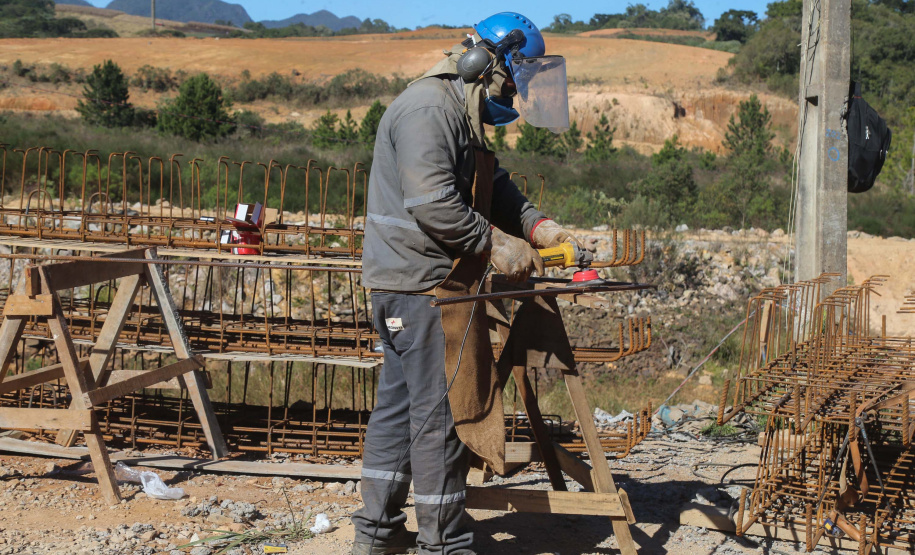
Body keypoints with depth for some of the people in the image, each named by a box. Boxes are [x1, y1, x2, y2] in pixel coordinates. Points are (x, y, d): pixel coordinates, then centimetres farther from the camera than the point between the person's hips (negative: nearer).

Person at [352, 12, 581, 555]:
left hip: (410, 287, 11)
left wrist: (537, 225, 4)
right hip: (423, 285, -11)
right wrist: (496, 244, -18)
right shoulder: (428, 109, -16)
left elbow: (496, 187, 20)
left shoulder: (464, 117, 19)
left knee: (400, 403, 15)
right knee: (442, 412, -4)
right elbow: (433, 202, -25)